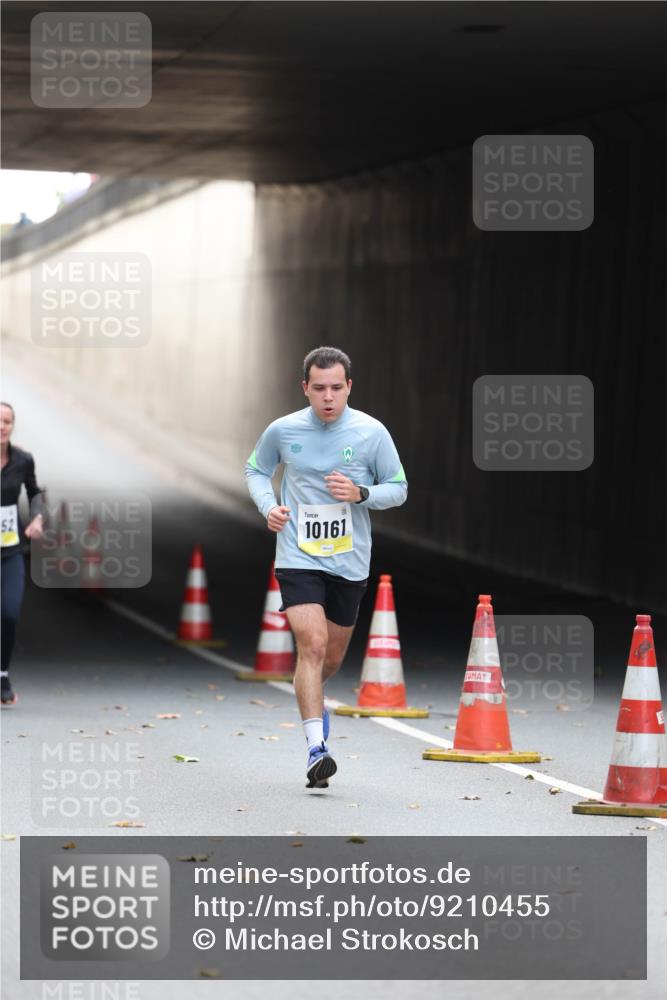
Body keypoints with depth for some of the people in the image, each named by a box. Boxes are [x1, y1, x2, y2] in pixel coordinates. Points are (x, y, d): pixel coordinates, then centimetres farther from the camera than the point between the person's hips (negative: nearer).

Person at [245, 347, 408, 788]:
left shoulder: (371, 432, -5)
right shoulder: (283, 431, -3)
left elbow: (399, 488, 4)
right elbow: (256, 469, 16)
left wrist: (361, 493, -16)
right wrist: (268, 506, -4)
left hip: (350, 563, 2)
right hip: (298, 557, -2)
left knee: (332, 657, 15)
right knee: (312, 644, -20)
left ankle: (311, 697, 50)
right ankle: (316, 748, -23)